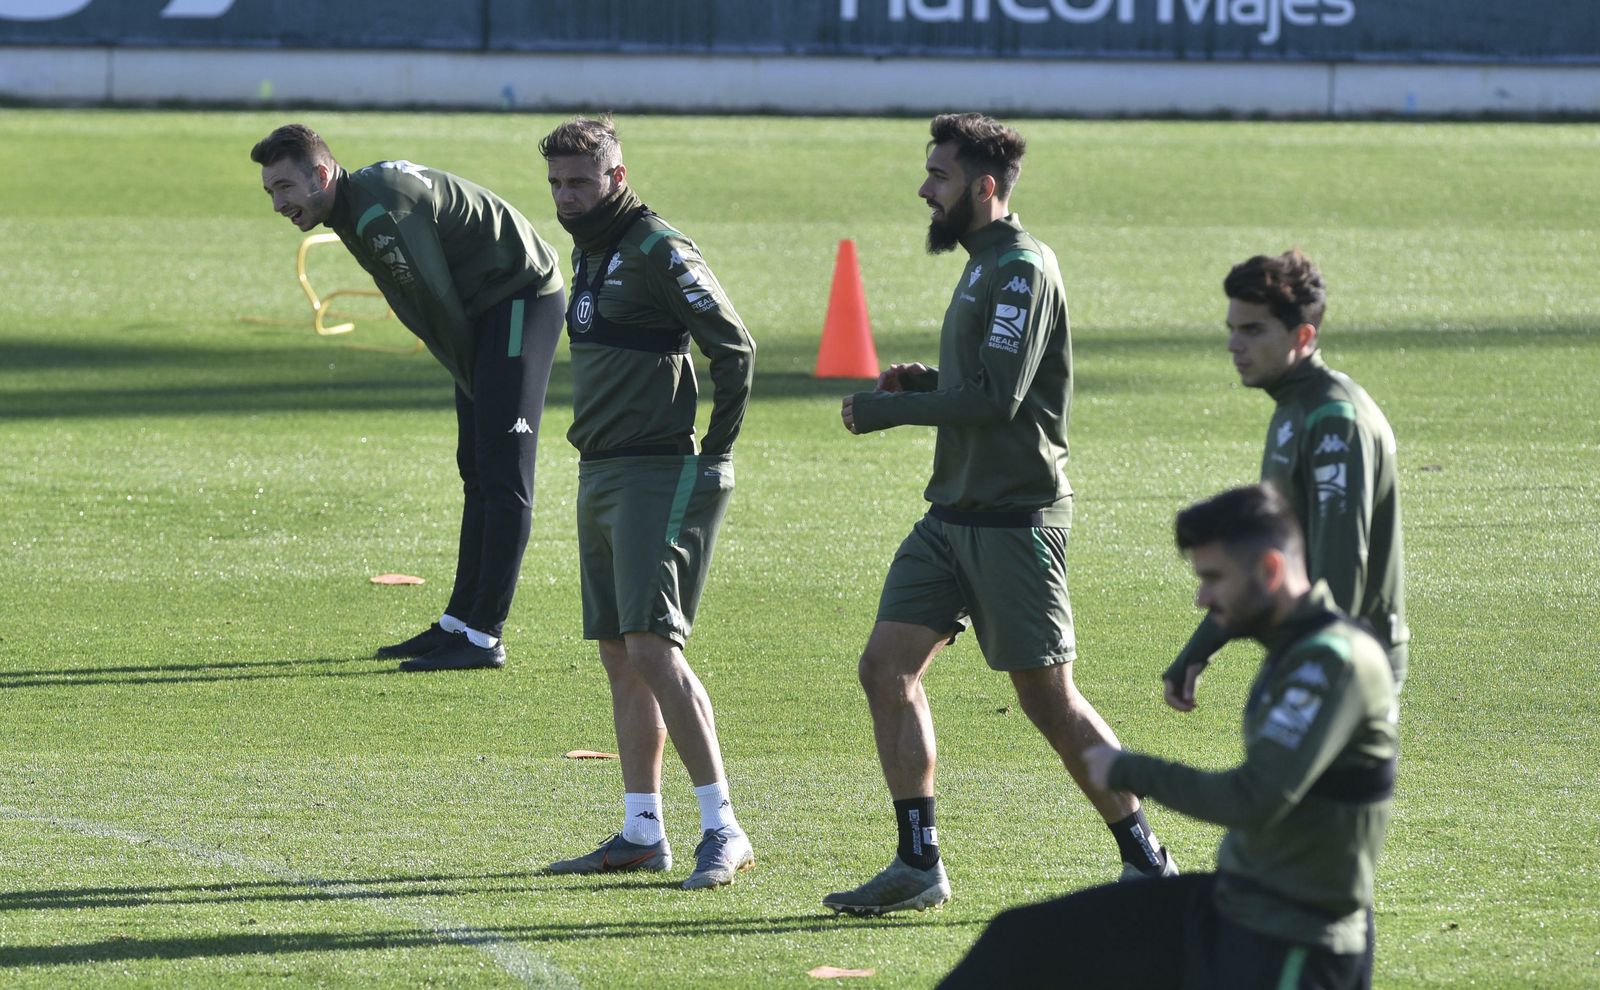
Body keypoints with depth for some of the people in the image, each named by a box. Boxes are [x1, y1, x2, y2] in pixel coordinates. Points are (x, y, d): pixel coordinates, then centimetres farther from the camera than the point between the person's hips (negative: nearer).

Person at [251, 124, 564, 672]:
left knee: (502, 472, -11)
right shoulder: (352, 211, 8)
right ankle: (457, 623, 21)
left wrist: (472, 377, -7)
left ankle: (484, 638, -12)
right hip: (485, 313, 11)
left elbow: (437, 301, -20)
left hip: (522, 295, -11)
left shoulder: (381, 211, -25)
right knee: (476, 468, 14)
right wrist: (472, 380, 9)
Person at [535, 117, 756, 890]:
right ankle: (641, 833, 14)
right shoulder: (588, 252, 16)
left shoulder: (657, 252, -12)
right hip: (601, 476, 9)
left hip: (659, 475, -9)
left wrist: (714, 452, -12)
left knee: (652, 647, -16)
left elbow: (735, 348, -14)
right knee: (619, 657, 9)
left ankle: (723, 831, -15)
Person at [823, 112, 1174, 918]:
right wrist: (923, 382, 8)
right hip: (954, 515, 9)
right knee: (886, 667, 1)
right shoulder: (984, 267, 16)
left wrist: (883, 410, -16)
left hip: (1014, 516, -9)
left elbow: (997, 397, -23)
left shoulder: (1023, 269, -15)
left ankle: (1147, 862, 8)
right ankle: (918, 865, 5)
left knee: (1048, 700, -4)